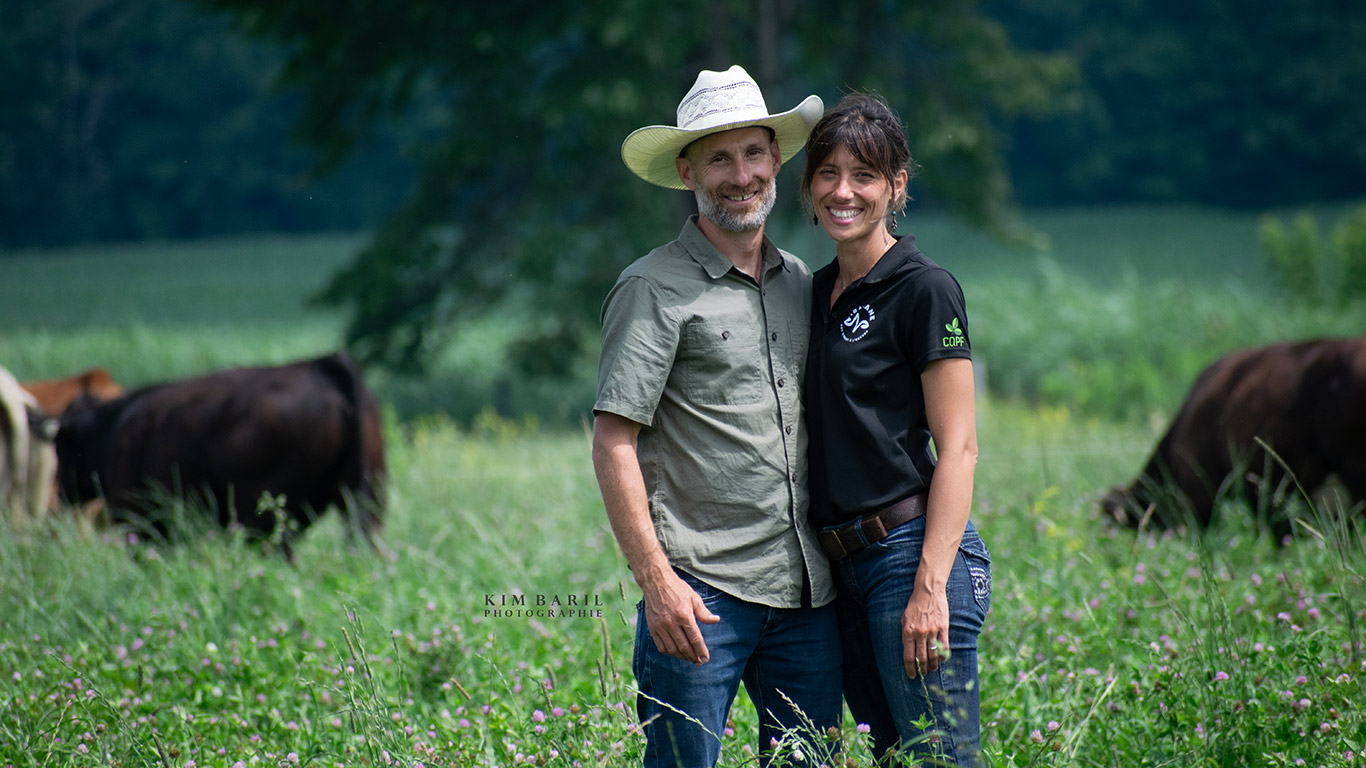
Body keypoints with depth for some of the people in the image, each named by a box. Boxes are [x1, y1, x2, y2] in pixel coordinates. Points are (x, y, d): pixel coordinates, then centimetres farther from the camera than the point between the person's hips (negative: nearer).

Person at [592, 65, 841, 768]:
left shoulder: (800, 283, 16)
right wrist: (657, 580, -16)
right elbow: (612, 443, -8)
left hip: (809, 596, 6)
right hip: (701, 593, -6)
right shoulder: (655, 289, -4)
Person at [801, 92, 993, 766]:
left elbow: (957, 449, -12)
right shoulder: (817, 292, 15)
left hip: (910, 550, -8)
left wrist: (930, 588, -19)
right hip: (842, 568, 8)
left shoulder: (924, 290, -8)